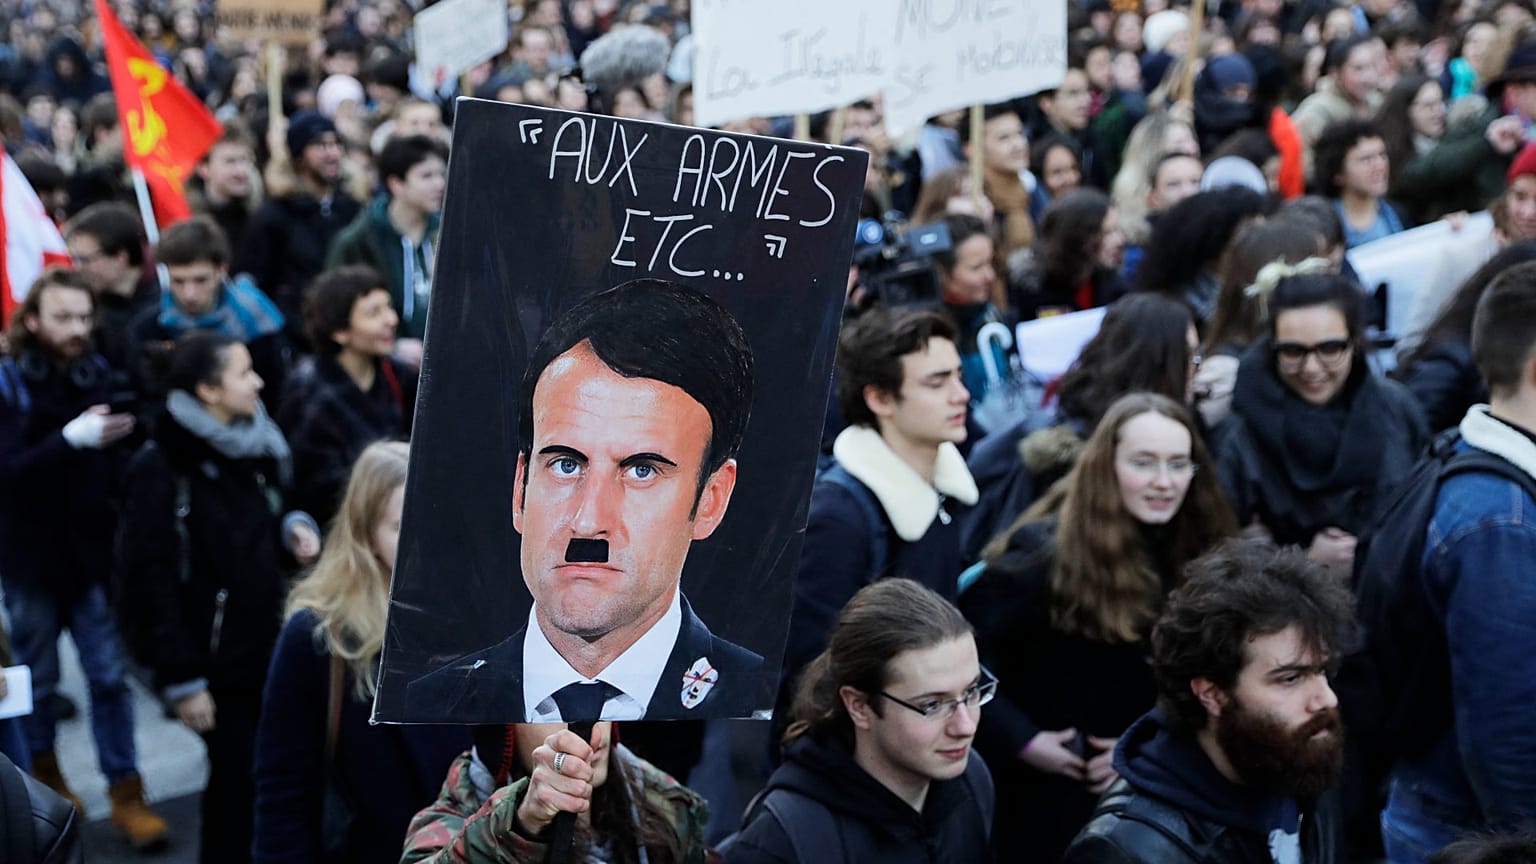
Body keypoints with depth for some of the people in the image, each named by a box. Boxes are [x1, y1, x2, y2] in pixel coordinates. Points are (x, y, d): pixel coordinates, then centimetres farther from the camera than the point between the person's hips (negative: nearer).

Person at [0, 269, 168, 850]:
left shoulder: (100, 374, -2)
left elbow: (118, 462, 3)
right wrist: (70, 439, -33)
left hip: (90, 551, 2)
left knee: (109, 676, 2)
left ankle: (125, 793, 9)